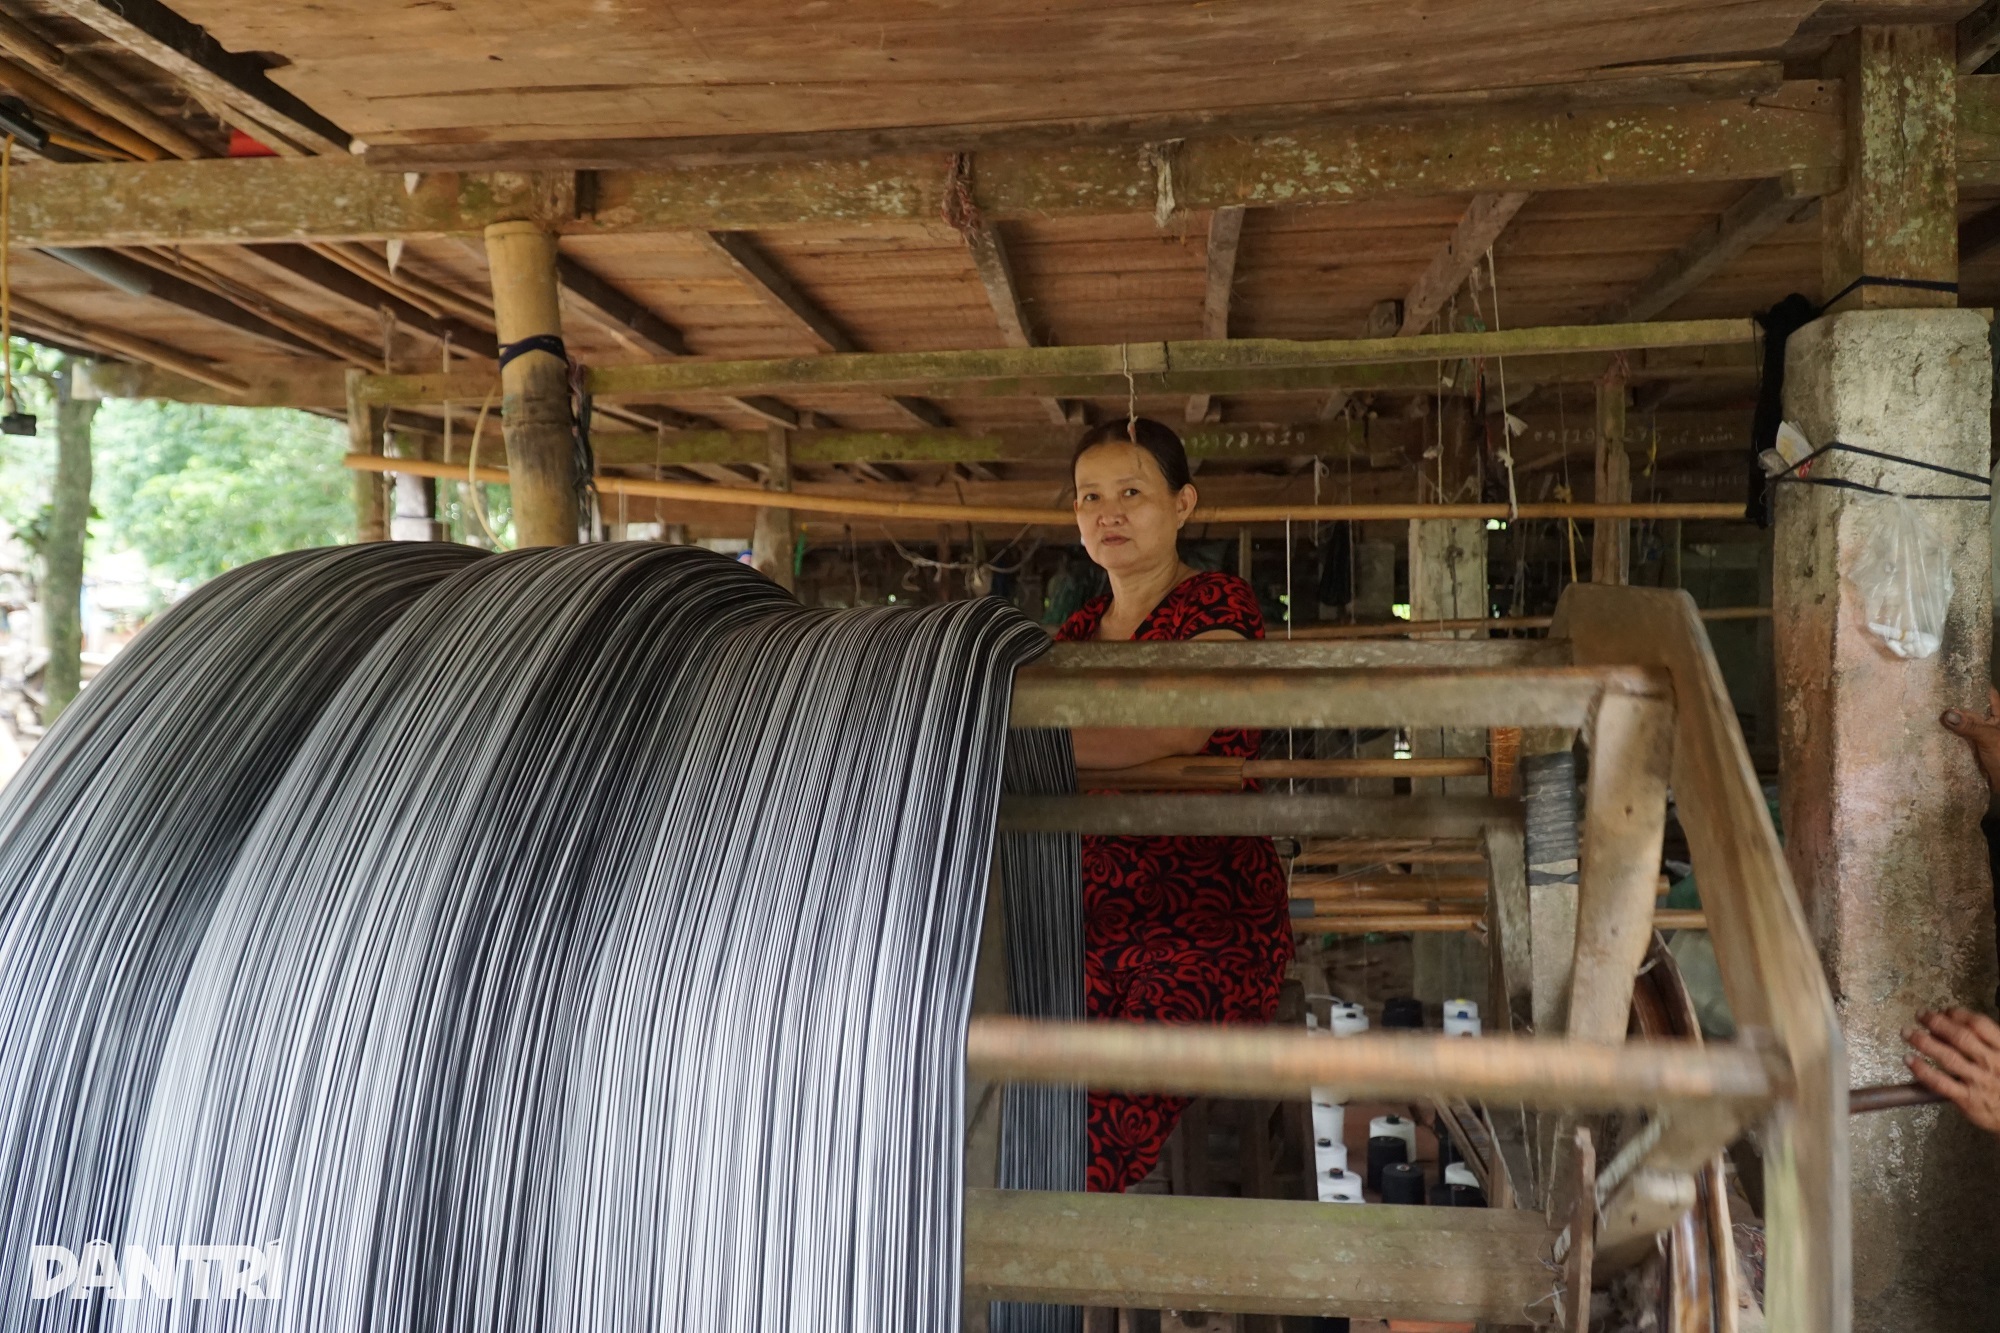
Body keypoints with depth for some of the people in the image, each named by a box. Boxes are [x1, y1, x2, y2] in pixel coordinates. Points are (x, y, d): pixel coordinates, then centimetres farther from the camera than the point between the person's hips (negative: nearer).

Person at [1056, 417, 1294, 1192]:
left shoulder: (1217, 605, -2)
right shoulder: (1078, 631, 20)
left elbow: (1180, 729, -22)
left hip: (1202, 921, -6)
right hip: (1090, 916, 6)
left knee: (1091, 1155, -23)